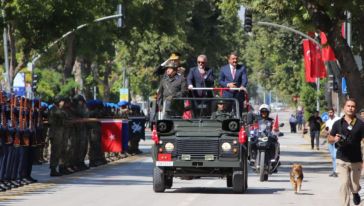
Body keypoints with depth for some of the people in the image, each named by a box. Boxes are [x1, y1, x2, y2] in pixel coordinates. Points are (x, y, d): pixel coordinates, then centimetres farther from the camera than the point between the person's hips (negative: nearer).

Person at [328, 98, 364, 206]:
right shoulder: (338, 123, 3)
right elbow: (329, 139, 12)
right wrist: (335, 139, -13)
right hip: (342, 160, 0)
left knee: (354, 187, 10)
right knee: (344, 184, -12)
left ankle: (355, 192, 45)